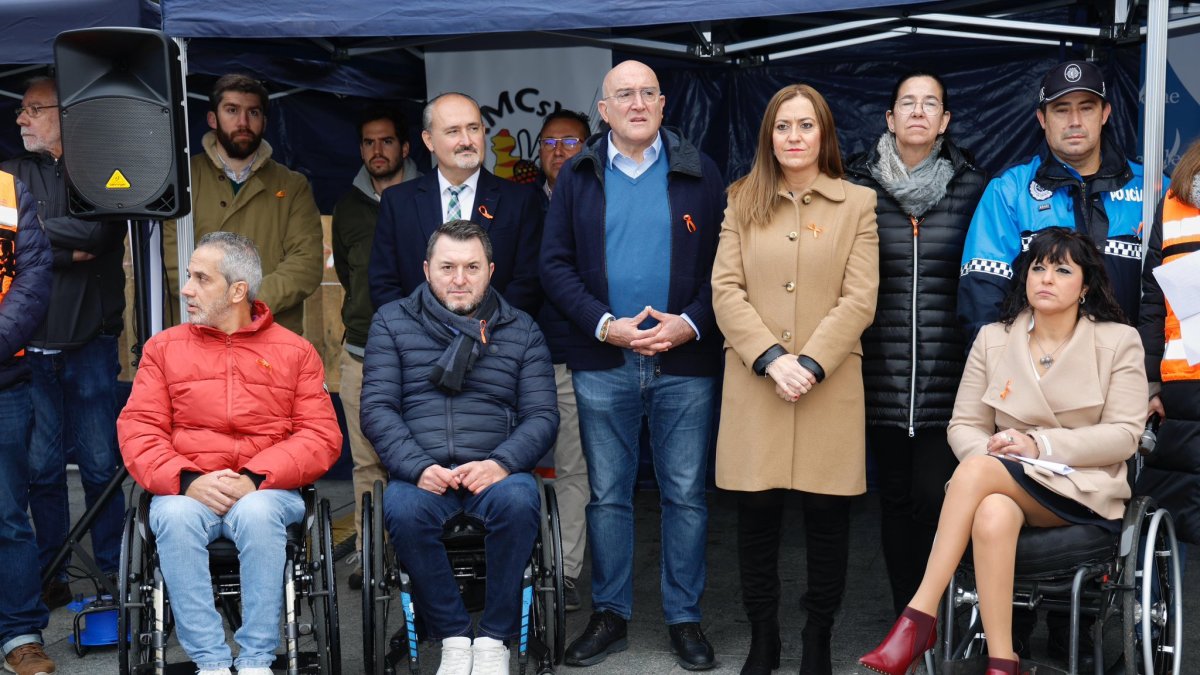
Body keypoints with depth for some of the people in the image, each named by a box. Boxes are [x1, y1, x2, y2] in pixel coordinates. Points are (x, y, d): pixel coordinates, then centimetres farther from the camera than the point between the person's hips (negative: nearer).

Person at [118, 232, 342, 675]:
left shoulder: (295, 351, 10)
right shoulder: (164, 347, 14)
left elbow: (322, 437, 0)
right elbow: (138, 430, 4)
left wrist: (254, 479, -15)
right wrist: (187, 480, -15)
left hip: (265, 491, -1)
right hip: (188, 492, 1)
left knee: (257, 514, -35)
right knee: (175, 516, -32)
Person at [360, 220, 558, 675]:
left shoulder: (521, 330, 15)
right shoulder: (392, 322, 14)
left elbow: (542, 414, 7)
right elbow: (377, 407, 4)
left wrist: (502, 462, -14)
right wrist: (418, 467, -14)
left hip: (495, 471, 0)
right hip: (420, 472, 0)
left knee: (518, 499, -34)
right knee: (402, 509, -34)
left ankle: (494, 638, -16)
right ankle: (453, 637, -14)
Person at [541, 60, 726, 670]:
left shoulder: (699, 173, 5)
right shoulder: (576, 177, 7)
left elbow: (724, 262, 2)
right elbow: (555, 264, 2)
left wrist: (690, 323, -12)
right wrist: (605, 326, -10)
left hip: (685, 362, 0)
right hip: (603, 363, 1)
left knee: (685, 494, 5)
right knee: (607, 494, 9)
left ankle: (684, 618, 18)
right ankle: (610, 615, 21)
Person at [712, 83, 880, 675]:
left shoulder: (858, 204, 6)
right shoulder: (743, 203, 10)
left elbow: (859, 300, -3)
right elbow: (725, 292, 1)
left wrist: (810, 364, -14)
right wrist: (771, 359, -12)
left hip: (829, 386, -1)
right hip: (754, 384, 1)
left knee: (827, 518, 4)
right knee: (756, 516, 5)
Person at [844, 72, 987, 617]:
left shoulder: (973, 188, 5)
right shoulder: (859, 185, 5)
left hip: (949, 378, -1)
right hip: (882, 376, 1)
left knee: (934, 497, -6)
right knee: (896, 498, 8)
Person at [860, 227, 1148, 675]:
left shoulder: (1119, 341, 4)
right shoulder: (993, 340, 11)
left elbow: (1125, 435, -4)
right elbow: (963, 425, 8)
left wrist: (1039, 445, -16)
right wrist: (992, 450, -16)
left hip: (1082, 490, -3)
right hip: (1004, 485, 3)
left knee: (975, 471, -33)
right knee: (992, 517, -37)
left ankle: (919, 618, -32)